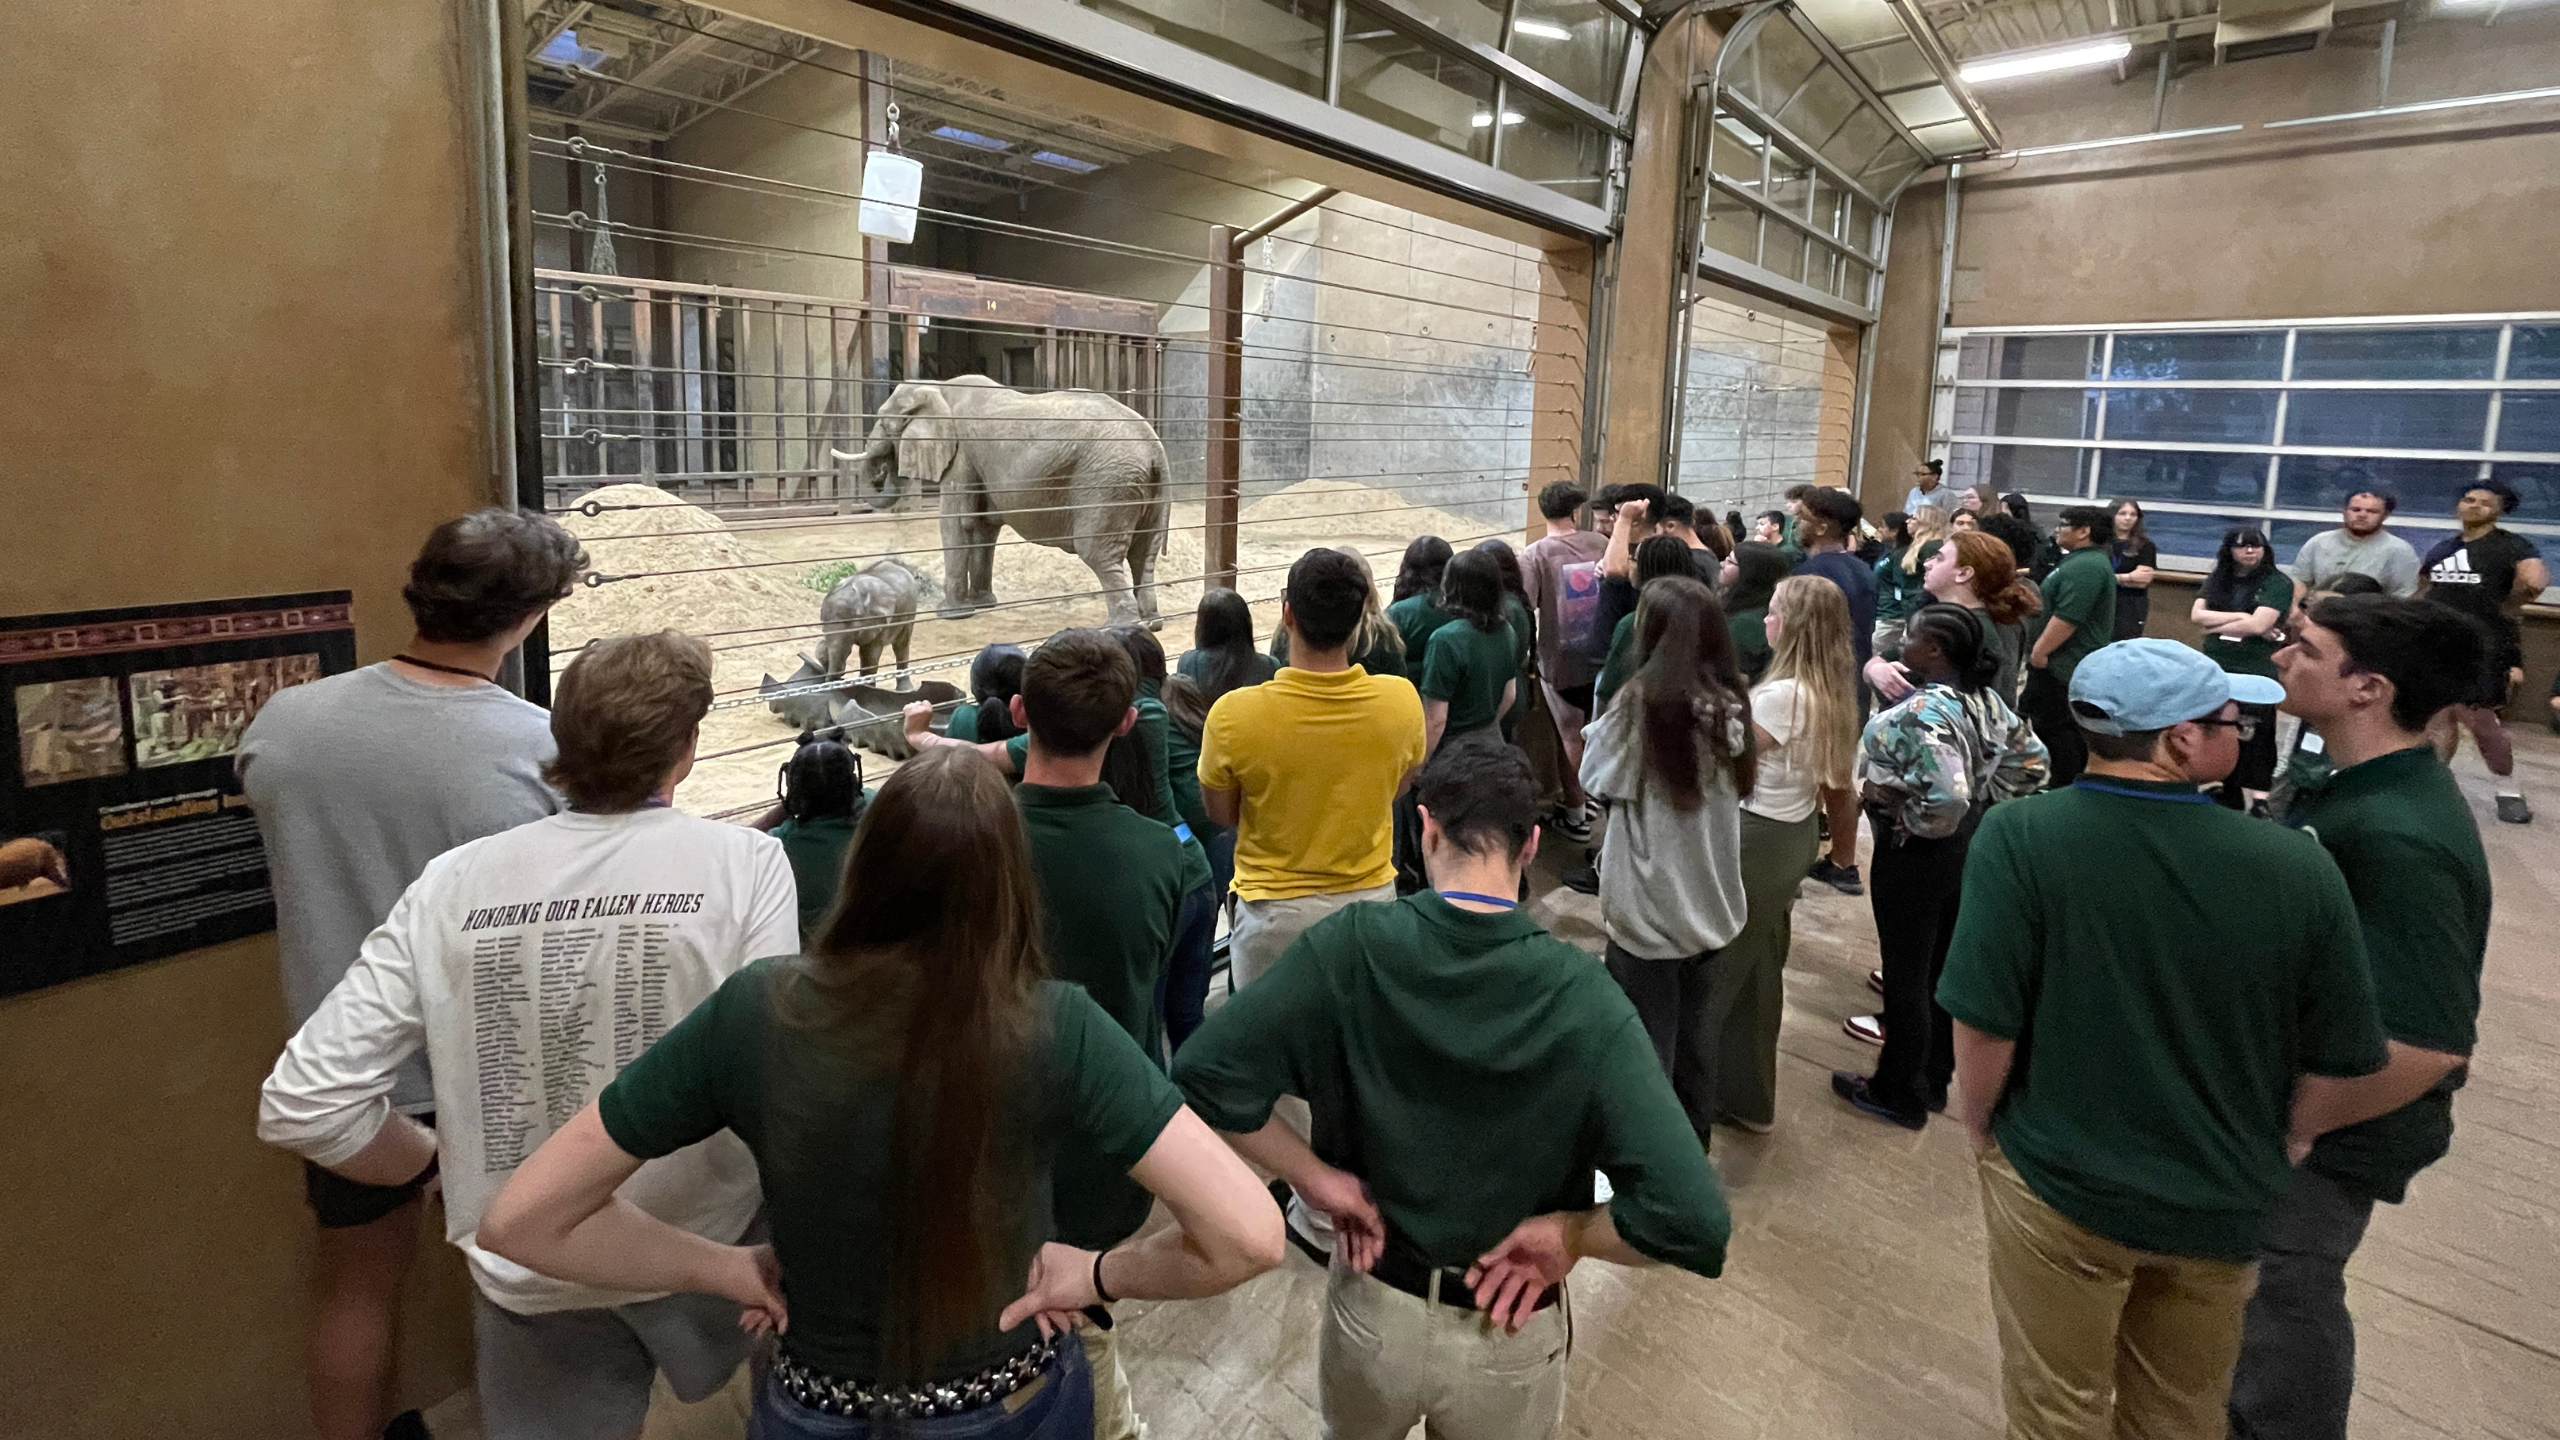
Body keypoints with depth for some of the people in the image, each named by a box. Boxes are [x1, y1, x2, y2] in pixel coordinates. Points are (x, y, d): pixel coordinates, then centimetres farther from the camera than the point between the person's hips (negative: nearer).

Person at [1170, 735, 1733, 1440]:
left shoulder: (1350, 946, -21)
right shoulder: (1583, 998, -24)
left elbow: (1204, 1073, -23)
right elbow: (1694, 1221, -30)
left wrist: (1318, 1178, -13)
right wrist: (1568, 1232, -14)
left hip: (1372, 1311, 1)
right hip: (1510, 1339, 0)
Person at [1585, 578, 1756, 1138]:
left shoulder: (1640, 707, -22)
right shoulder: (1732, 705, -7)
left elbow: (1595, 779, -11)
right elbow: (1736, 785, 6)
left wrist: (1602, 727, 1)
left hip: (1648, 912, -5)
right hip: (1710, 903, 5)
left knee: (1649, 1039, 10)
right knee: (1696, 1026, 24)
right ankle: (1695, 1132, 42)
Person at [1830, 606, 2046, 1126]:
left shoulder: (1923, 713, -27)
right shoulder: (1986, 699, 0)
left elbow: (1946, 800, -35)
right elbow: (2031, 761, 7)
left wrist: (1902, 819, -17)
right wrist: (1985, 805, 8)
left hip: (1916, 855, -9)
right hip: (1968, 847, 9)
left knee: (1905, 974, 7)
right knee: (1940, 966, 21)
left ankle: (1899, 1094, 23)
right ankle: (1934, 1076, 37)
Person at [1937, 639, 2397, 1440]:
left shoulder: (2020, 837, -23)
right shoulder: (2298, 866, -15)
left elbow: (1985, 1029, -21)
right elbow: (2336, 1081, -7)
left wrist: (1981, 1131, 0)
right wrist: (2253, 1148, 12)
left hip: (2060, 1185, -2)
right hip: (2226, 1204, 3)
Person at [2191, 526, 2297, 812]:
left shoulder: (2277, 582, -5)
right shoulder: (2217, 579, 9)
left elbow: (2257, 625, -16)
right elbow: (2197, 615, -4)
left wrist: (2214, 627, -4)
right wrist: (2241, 617, -13)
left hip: (2256, 674, -5)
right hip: (2216, 670, 5)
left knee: (2255, 741, -4)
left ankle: (2259, 802, 2)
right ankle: (2230, 800, 26)